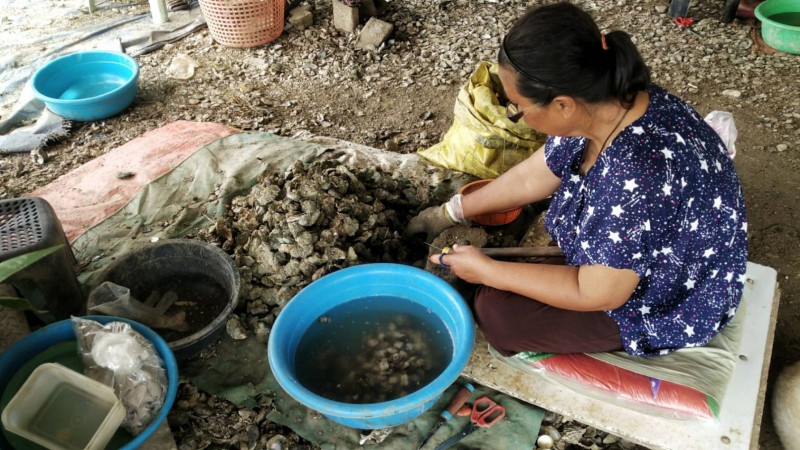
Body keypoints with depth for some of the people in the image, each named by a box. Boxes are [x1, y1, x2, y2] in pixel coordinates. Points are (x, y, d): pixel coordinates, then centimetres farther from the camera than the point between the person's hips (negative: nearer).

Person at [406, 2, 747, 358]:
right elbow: (529, 177, 1)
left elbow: (596, 294, -30)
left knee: (497, 311, -12)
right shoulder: (602, 106, -14)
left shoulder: (637, 175, -41)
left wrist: (487, 271, -21)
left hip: (669, 305, -8)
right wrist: (449, 213, 8)